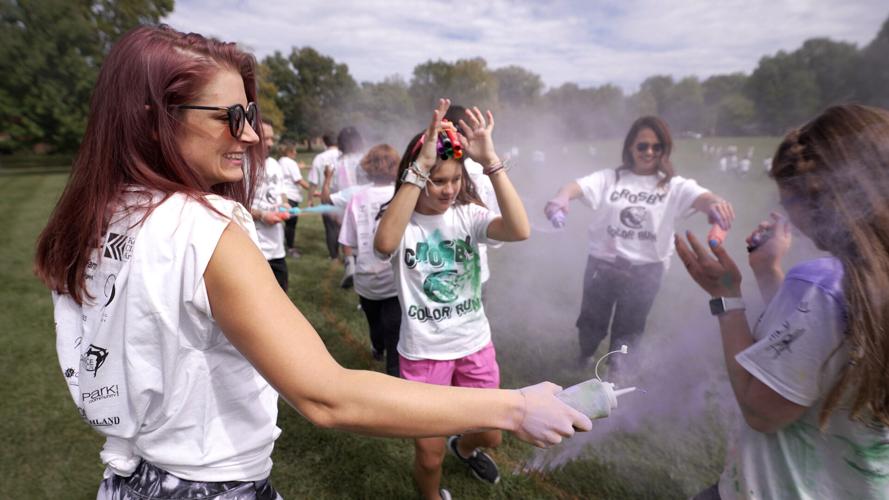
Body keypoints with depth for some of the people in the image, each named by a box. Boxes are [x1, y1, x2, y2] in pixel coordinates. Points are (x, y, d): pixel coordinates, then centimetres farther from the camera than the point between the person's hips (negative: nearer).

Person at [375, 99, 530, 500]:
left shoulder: (468, 214, -7)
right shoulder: (402, 221, -13)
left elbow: (520, 230, -27)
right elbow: (385, 244, -39)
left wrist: (491, 161, -32)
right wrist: (420, 166, -40)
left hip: (476, 346, 3)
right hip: (423, 353, -2)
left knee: (490, 435, 21)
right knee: (430, 456, 11)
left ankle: (464, 448, 59)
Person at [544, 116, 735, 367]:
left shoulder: (674, 186, -1)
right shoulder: (609, 178, -2)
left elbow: (700, 198, -20)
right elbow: (576, 186, -18)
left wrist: (716, 203, -45)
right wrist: (561, 197, -43)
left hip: (645, 271, 0)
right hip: (602, 265, 0)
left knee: (628, 332, 15)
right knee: (591, 322, 17)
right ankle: (582, 362, 47)